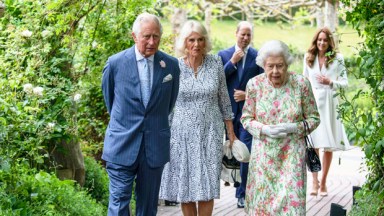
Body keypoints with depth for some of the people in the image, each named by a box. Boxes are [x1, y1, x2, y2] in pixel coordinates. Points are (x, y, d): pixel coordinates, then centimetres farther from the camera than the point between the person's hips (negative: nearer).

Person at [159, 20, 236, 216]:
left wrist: (231, 132, 7)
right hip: (182, 133, 0)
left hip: (210, 133, 0)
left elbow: (223, 99, 6)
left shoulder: (216, 63, -1)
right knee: (184, 185, 5)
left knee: (206, 186, -1)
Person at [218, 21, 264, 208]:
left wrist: (248, 94, -11)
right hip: (229, 109, 2)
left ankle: (242, 193, -3)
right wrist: (233, 62, -10)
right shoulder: (224, 55, 6)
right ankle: (238, 185, 22)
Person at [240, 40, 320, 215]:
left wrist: (294, 127, -16)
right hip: (263, 154, 1)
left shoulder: (301, 84, -6)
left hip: (291, 154, -1)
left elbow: (314, 118, 2)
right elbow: (246, 118, 5)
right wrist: (264, 130, -14)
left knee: (292, 200, -6)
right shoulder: (254, 84, -4)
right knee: (262, 200, 5)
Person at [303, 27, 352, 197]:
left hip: (329, 104, -1)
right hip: (312, 102, 1)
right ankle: (315, 182, 0)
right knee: (312, 145, -6)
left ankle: (323, 182, 12)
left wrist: (330, 82, -17)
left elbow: (344, 83, 1)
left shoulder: (337, 58, 1)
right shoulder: (308, 58, 9)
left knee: (329, 146, 2)